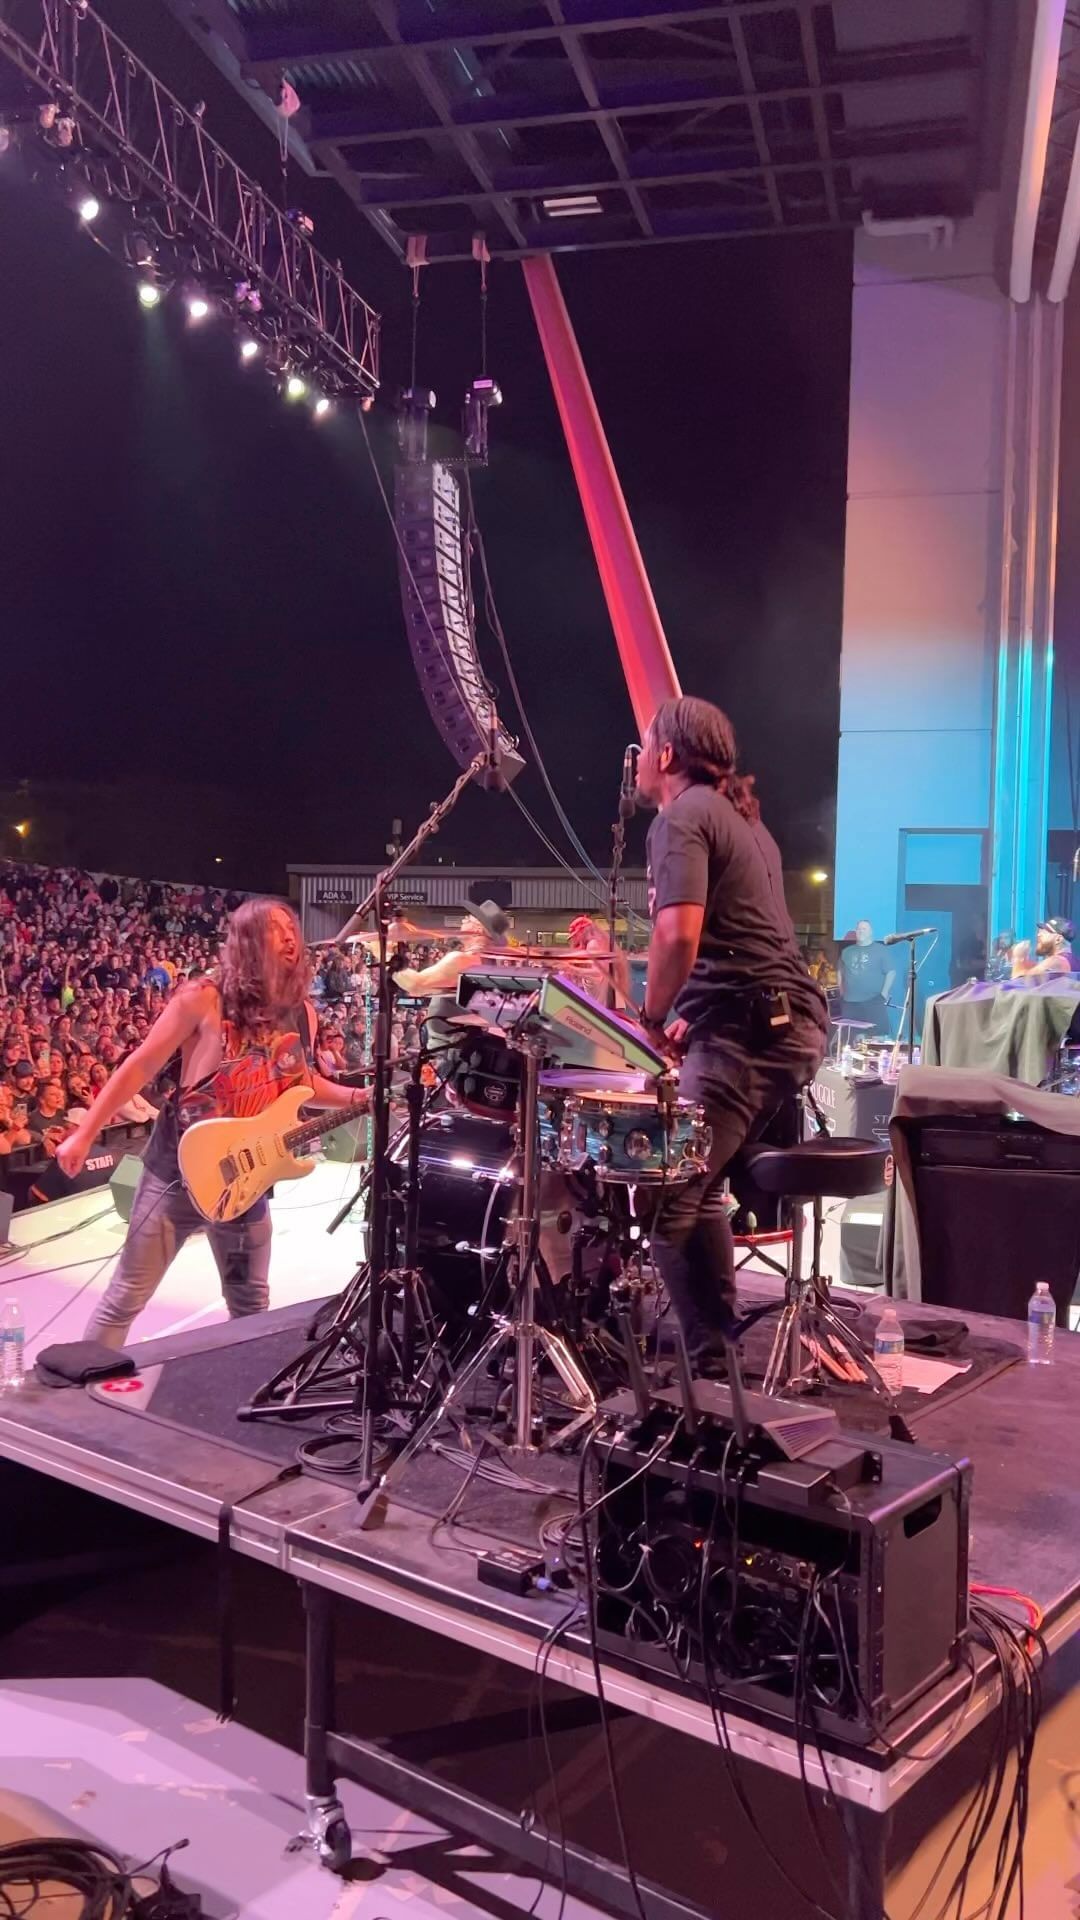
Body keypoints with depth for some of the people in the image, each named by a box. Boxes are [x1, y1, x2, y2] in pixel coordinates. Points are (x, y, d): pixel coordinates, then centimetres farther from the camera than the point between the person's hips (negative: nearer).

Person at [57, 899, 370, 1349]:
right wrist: (84, 1134, -11)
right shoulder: (204, 998, -13)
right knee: (126, 1297, 3)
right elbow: (140, 1067, -10)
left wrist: (358, 1097, 0)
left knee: (252, 1303, 16)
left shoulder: (301, 1013, 3)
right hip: (178, 1168, -5)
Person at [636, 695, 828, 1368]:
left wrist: (651, 1021, -6)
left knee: (667, 1202, -7)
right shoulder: (741, 817, 22)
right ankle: (722, 1339, 28)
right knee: (699, 1184, 21)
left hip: (748, 1032, -10)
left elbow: (679, 938, -21)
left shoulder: (680, 817, -7)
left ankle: (714, 1364, -4)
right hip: (796, 1022, 10)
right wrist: (690, 1018, 23)